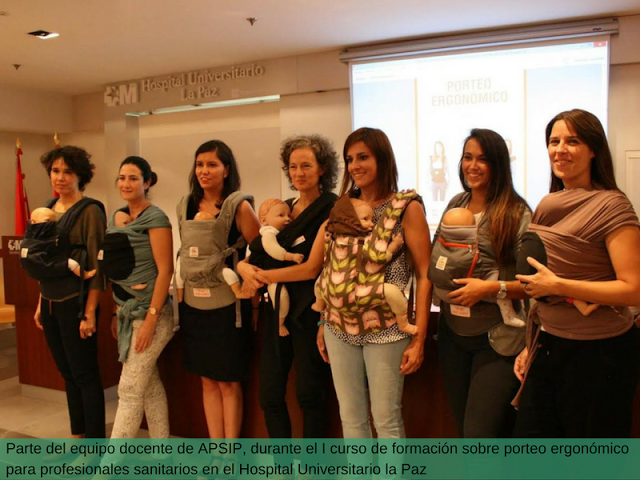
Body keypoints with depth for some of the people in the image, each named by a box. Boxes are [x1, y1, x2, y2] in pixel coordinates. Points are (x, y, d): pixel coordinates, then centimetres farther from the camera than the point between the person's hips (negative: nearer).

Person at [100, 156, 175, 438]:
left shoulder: (155, 218, -11)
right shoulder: (116, 217, 12)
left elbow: (165, 270, -16)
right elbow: (117, 269, 15)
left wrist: (150, 319, -19)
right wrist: (116, 313, 12)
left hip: (149, 313, -8)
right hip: (127, 312, 8)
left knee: (129, 390, -1)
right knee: (150, 386, 14)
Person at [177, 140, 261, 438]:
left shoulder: (239, 206, -8)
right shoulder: (185, 206, 8)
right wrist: (185, 284, 12)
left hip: (227, 305, -5)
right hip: (194, 304, 5)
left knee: (228, 382, 5)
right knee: (207, 380, 13)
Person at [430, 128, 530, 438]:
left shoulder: (516, 213, -10)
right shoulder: (456, 205, 8)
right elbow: (436, 260, 18)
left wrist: (491, 288, -23)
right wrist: (441, 283, 0)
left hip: (497, 340, -6)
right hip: (452, 335, 6)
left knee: (479, 435, -6)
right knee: (464, 428, 17)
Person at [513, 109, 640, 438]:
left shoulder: (611, 206, -12)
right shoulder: (549, 206, 9)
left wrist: (556, 285, -21)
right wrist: (530, 345, 14)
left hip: (598, 352, -6)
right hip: (548, 347, 7)